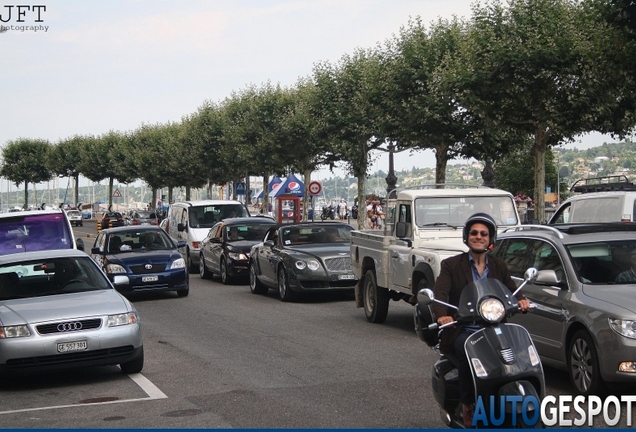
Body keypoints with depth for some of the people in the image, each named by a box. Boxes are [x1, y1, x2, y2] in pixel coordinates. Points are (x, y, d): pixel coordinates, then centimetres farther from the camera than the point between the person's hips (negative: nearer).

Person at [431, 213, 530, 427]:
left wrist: (521, 300, -19)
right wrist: (441, 314, -31)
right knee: (466, 349, -35)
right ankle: (467, 405, -22)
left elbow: (512, 291, 7)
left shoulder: (499, 266, 18)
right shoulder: (451, 265, 6)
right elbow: (439, 293, -9)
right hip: (462, 331, -3)